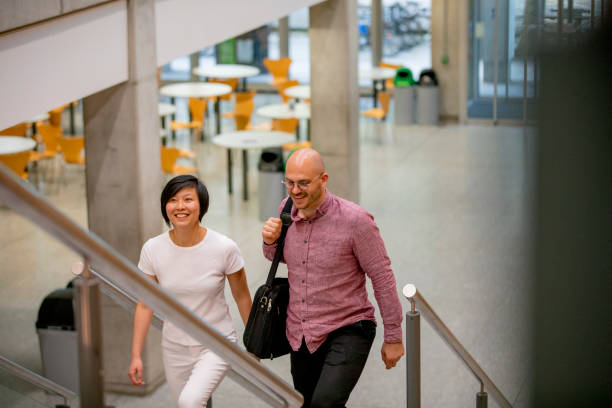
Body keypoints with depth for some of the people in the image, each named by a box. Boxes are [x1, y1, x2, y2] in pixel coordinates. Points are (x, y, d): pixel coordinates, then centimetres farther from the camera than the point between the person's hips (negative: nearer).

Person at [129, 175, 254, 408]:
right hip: (174, 347, 3)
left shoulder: (224, 248, -16)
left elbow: (241, 297, -2)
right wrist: (136, 355, -2)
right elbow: (145, 305, -1)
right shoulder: (153, 249, -9)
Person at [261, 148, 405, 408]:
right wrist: (270, 241, -5)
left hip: (348, 331, -6)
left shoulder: (355, 220, -18)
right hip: (300, 335, 6)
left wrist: (393, 337, -6)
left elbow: (382, 278, -10)